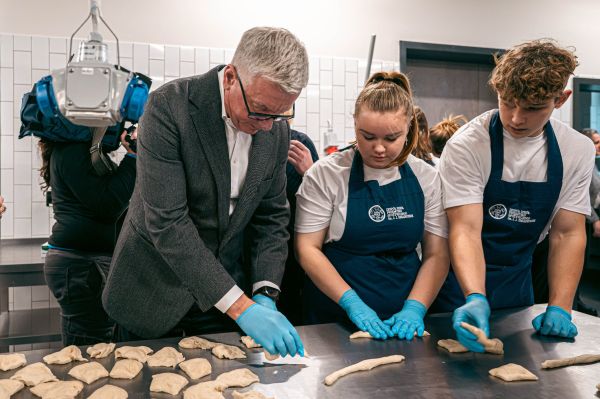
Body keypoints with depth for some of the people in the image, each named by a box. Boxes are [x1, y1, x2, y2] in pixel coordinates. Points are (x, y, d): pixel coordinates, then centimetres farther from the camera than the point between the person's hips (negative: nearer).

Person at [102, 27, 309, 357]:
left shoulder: (277, 129, -6)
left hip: (226, 289, 4)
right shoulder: (169, 106, -22)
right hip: (154, 293, -3)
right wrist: (240, 307, -29)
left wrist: (265, 294, -12)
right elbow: (167, 223, -27)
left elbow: (272, 217, 1)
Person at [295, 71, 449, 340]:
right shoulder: (326, 174, -5)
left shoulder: (426, 177, 3)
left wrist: (415, 308, -10)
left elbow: (437, 254, 3)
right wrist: (352, 303, -14)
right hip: (336, 316, -2)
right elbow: (307, 249, -6)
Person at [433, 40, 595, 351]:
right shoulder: (466, 145, -22)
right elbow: (465, 229, -26)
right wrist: (475, 298, -41)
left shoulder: (578, 150, -8)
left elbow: (567, 234, -5)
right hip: (461, 284, -4)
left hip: (516, 285, 4)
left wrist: (559, 308, -13)